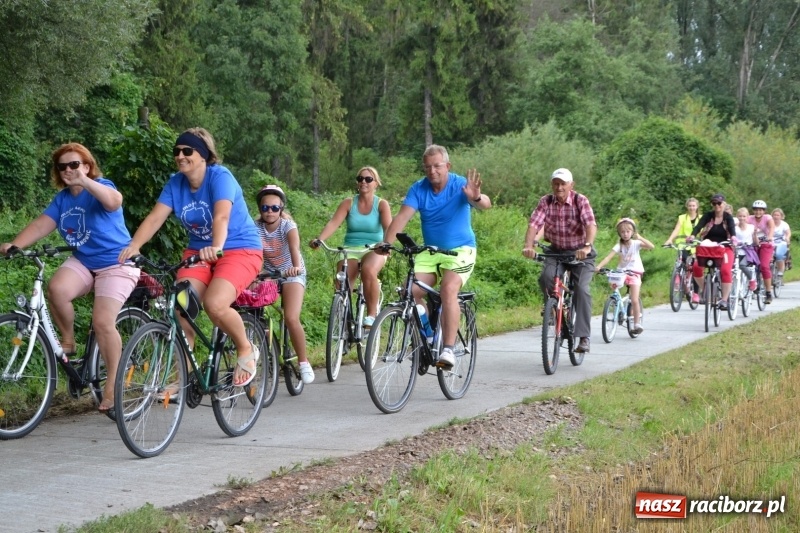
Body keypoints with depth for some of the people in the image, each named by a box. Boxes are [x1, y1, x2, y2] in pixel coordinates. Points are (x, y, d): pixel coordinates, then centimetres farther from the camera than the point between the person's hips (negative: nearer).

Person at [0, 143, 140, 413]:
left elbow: (114, 201, -35)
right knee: (56, 289, -27)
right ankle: (68, 341, -2)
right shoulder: (62, 198, 7)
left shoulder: (100, 187, -12)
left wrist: (84, 181, -50)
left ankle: (112, 386, -5)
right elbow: (42, 224, -4)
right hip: (82, 261, 5)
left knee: (103, 322, -19)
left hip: (116, 263, -5)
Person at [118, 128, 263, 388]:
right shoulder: (175, 183, -1)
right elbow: (155, 217, -12)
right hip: (198, 251, 6)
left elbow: (222, 216, -35)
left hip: (239, 249, -5)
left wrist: (216, 247, -54)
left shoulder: (220, 176, -18)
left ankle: (246, 349, 0)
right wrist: (134, 246, -30)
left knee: (215, 304, -29)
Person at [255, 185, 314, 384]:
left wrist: (295, 266, -61)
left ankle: (304, 362, -5)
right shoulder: (255, 227, -14)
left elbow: (294, 246, -40)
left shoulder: (288, 225, -21)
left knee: (291, 318, -21)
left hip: (292, 274, -3)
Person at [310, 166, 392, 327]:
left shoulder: (381, 204, 1)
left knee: (369, 271, -35)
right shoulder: (348, 203, 4)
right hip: (351, 249, 2)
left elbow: (388, 227, -15)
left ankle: (372, 314, -20)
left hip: (374, 249, -2)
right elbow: (333, 223, -9)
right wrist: (319, 239, -28)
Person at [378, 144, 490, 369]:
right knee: (411, 291, -16)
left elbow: (485, 204, -29)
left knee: (448, 289, -29)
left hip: (460, 250, -4)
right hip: (430, 251, 4)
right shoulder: (419, 189, -3)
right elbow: (402, 216, -14)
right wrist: (386, 243, -30)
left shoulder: (460, 185, -12)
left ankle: (448, 349, -28)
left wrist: (476, 198, -54)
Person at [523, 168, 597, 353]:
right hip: (556, 251, 2)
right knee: (545, 278, -26)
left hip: (580, 252, -2)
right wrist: (529, 246, -38)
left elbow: (591, 224, -28)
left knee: (582, 289, -21)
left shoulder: (580, 201, -14)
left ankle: (584, 337, -15)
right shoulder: (545, 202, -7)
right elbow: (534, 224, -20)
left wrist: (587, 246, -47)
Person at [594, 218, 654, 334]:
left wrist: (640, 237, -23)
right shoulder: (619, 246, -2)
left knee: (634, 300, -13)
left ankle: (637, 323, -1)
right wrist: (599, 266, -30)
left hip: (634, 273, -2)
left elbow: (651, 246, -18)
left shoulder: (636, 243, -3)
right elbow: (608, 257, -15)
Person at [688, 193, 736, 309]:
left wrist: (733, 237, -46)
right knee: (696, 266, -24)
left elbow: (732, 228, -22)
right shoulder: (708, 216, 0)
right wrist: (692, 235, -39)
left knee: (726, 271, -25)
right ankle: (702, 287, 5)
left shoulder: (728, 217, -2)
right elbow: (699, 226, -17)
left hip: (724, 248, -1)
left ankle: (724, 300, -17)